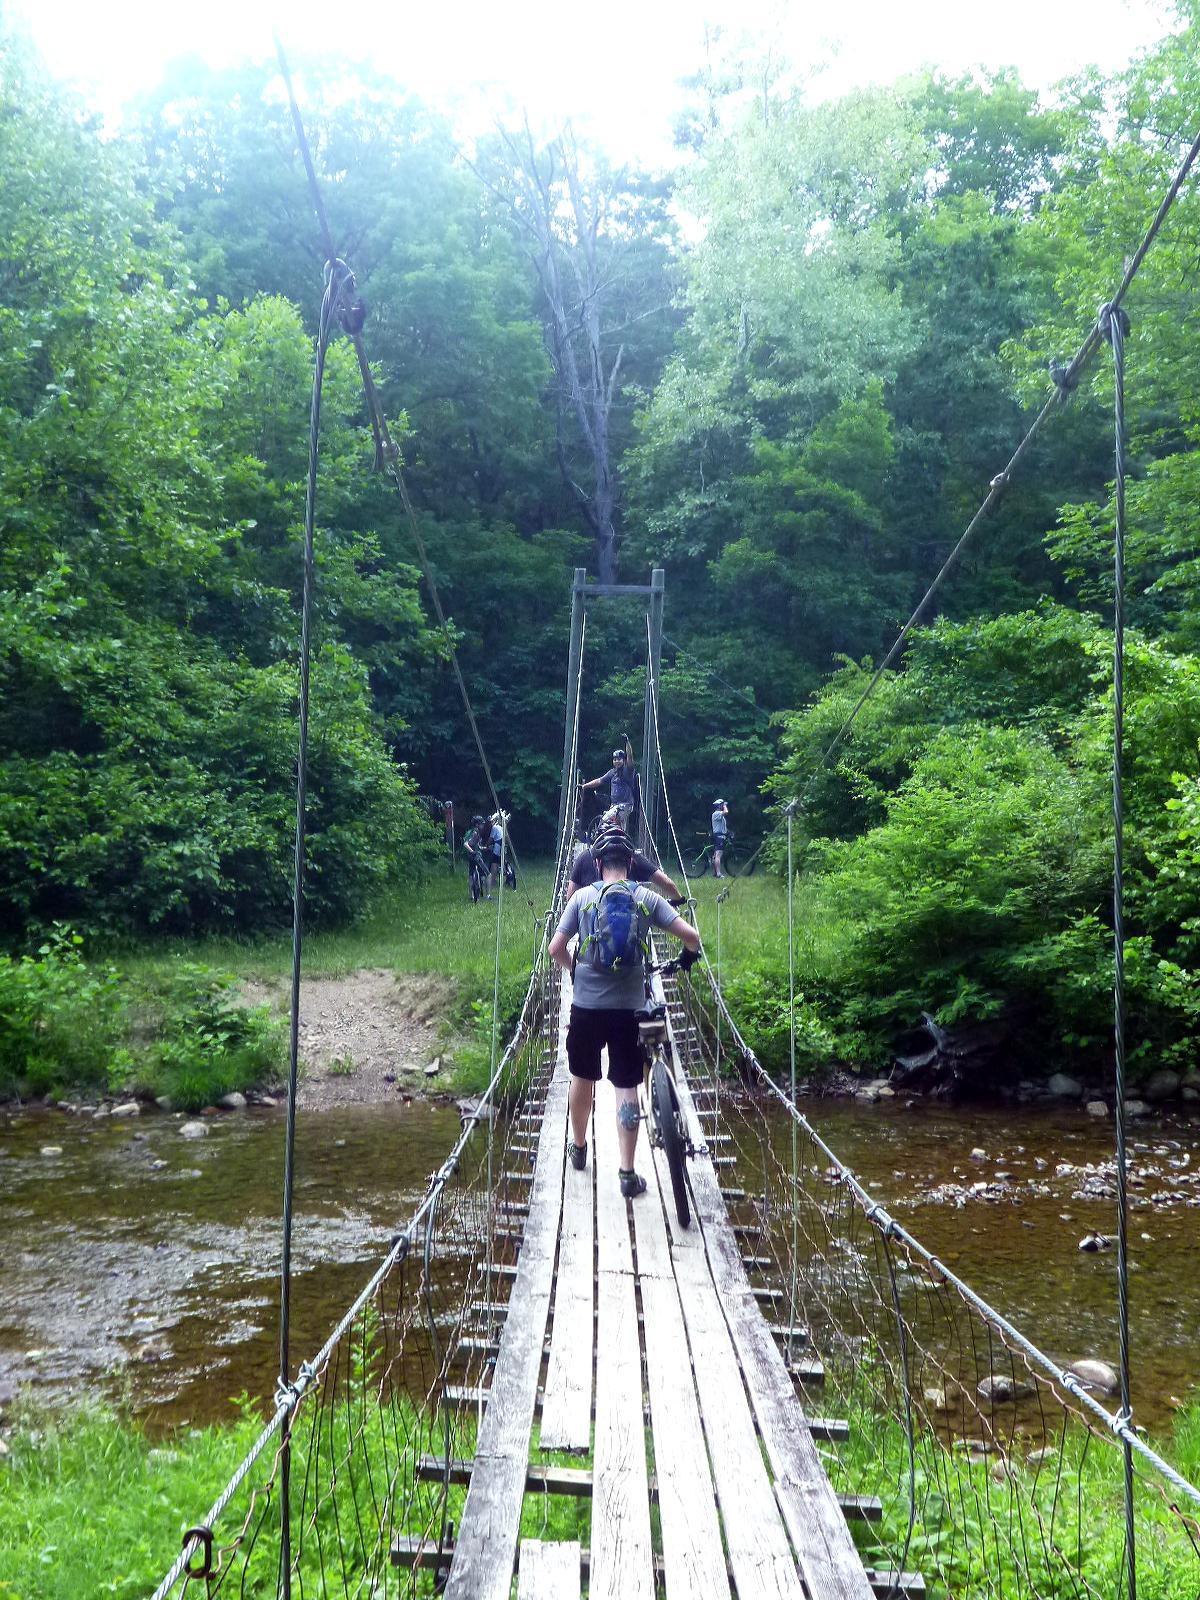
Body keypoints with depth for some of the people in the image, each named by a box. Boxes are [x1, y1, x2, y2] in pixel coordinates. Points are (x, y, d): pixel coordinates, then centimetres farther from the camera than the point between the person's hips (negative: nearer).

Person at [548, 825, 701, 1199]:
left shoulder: (582, 897, -1)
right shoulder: (647, 898, -1)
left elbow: (556, 948, -4)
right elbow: (691, 936, -7)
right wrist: (689, 956, 16)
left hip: (586, 1005, 0)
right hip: (629, 1009, 0)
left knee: (582, 1078, 19)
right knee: (626, 1087, 3)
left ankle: (578, 1148, 36)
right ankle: (627, 1174, 1)